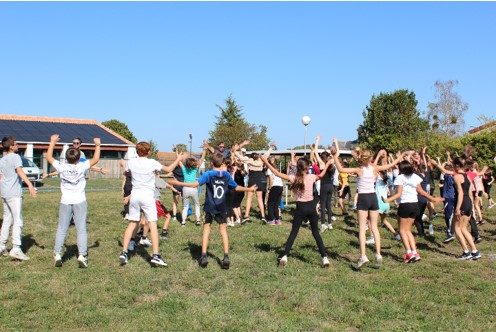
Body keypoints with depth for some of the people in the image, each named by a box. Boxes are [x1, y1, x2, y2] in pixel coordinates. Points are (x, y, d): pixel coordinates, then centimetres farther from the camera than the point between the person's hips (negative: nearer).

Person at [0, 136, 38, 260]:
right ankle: (16, 249, -19)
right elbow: (20, 171, -24)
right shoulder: (15, 157, -7)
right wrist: (30, 185, -36)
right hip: (14, 194, -8)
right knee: (18, 221, -10)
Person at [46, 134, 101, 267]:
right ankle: (82, 255, -6)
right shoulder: (82, 167, -8)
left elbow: (49, 157, 10)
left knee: (61, 229, 9)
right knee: (81, 229, 1)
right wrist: (97, 145, 9)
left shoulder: (61, 167, -4)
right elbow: (95, 159, 1)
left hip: (65, 202, 2)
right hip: (80, 201, -1)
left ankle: (57, 254, 6)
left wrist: (52, 142, 17)